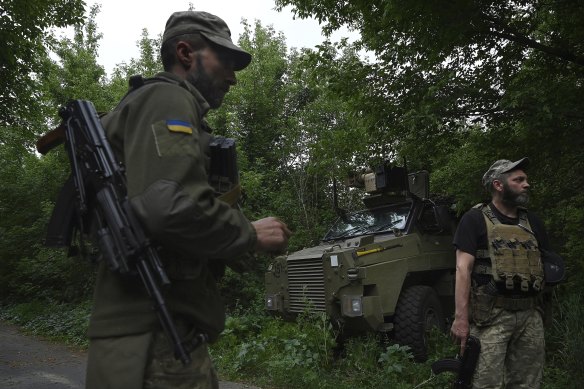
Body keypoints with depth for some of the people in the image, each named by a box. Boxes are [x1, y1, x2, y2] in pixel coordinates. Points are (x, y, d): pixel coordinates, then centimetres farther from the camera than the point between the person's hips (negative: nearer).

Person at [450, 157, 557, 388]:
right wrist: (461, 318, -19)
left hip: (530, 316, 6)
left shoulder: (532, 222, 14)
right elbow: (463, 269, -11)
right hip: (491, 316, -6)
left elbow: (545, 263, 24)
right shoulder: (475, 219, -4)